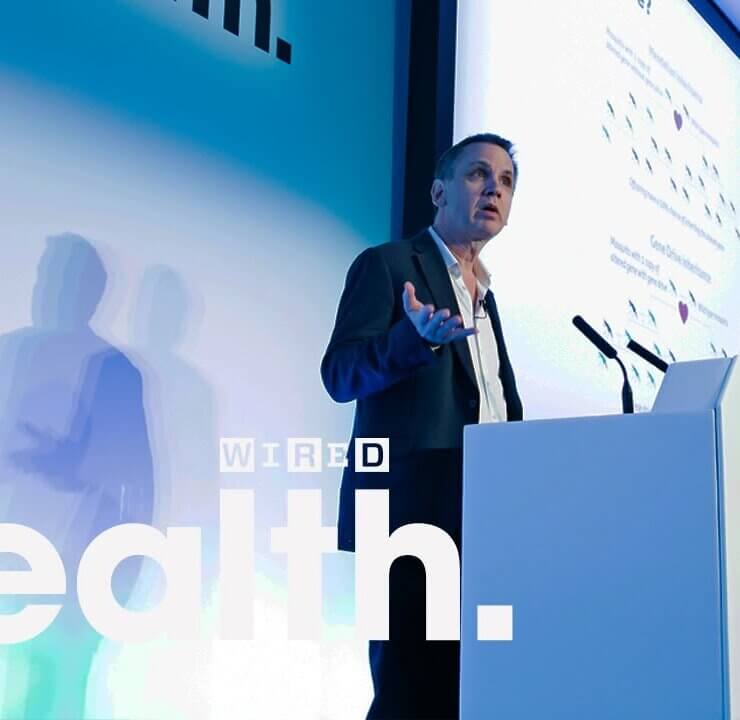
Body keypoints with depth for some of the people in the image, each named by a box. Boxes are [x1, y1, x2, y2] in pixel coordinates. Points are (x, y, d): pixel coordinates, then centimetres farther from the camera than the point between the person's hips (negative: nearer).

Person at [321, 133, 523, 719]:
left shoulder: (484, 296, 23)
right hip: (412, 508, -7)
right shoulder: (386, 265, 1)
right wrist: (419, 336, -28)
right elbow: (340, 375, -10)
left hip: (478, 518, 7)